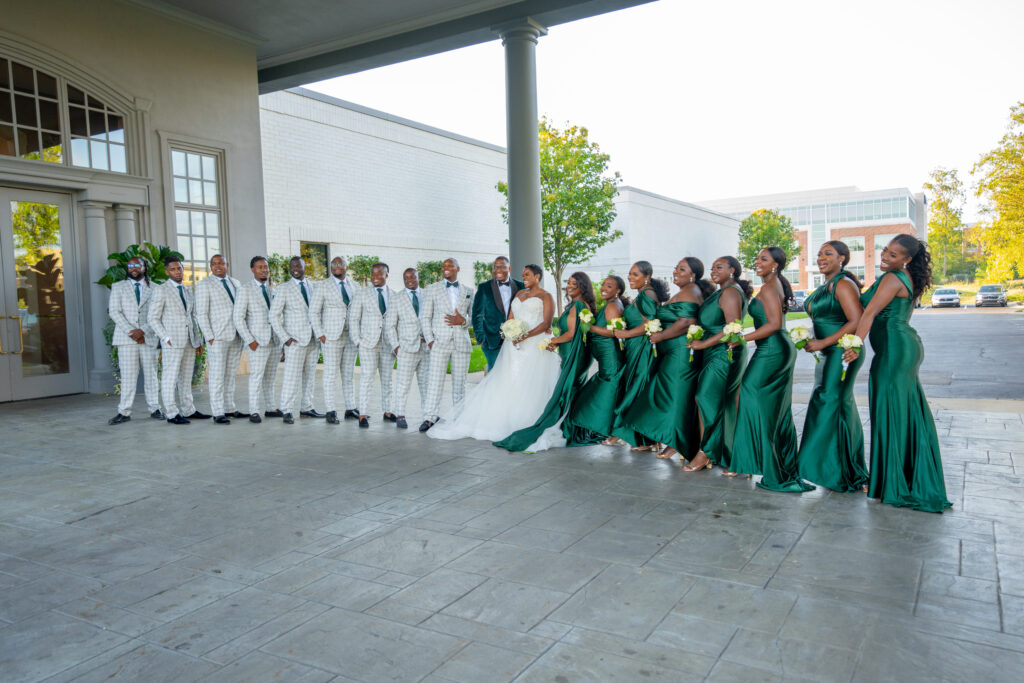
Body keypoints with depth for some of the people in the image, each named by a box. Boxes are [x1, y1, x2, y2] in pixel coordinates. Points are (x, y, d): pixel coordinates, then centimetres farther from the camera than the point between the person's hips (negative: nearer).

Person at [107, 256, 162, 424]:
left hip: (149, 338, 0)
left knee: (151, 374, 3)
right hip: (126, 338, 0)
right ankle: (124, 412, 0)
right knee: (128, 376, -3)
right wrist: (130, 331, -9)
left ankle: (154, 409, 9)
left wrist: (143, 331, -11)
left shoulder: (154, 288, 9)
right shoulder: (118, 287, 11)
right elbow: (114, 311, 3)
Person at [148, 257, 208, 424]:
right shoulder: (161, 291, -2)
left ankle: (188, 411, 17)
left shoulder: (187, 291, 18)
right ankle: (172, 414, -2)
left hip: (189, 341, 6)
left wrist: (198, 340, 16)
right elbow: (153, 318, -5)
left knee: (186, 378, 11)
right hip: (172, 341, -6)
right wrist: (165, 338, -13)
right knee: (170, 378, -5)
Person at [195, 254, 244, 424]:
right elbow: (201, 314, -7)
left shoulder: (235, 283, 15)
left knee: (231, 374, 10)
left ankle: (230, 408, 17)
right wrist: (209, 337, -13)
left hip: (236, 336, 6)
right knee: (217, 375, -5)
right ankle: (218, 413, -3)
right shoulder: (204, 285, -3)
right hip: (217, 338, -6)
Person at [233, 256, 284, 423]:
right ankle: (254, 412, -2)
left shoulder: (273, 289, 14)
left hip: (275, 340, 5)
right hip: (258, 341, -5)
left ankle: (269, 408, 14)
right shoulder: (245, 290, -3)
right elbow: (238, 318, -6)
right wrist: (249, 340, -12)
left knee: (270, 377, 7)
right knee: (257, 376, -7)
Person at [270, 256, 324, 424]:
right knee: (292, 376, -9)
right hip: (295, 340, -5)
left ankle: (306, 408, 15)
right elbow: (274, 316, -4)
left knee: (309, 376, 8)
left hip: (313, 339, 5)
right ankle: (287, 412, -5)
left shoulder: (313, 287, 13)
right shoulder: (283, 289, -1)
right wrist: (285, 337, -11)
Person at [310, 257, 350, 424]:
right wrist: (319, 334, -8)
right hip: (331, 336, -4)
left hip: (350, 335, 4)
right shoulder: (324, 287, 0)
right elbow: (313, 311, 0)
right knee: (331, 373, -7)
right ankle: (330, 411, -4)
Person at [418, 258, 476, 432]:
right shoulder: (432, 289, 9)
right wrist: (429, 340, -5)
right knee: (434, 380, -7)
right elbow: (425, 317, 6)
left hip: (461, 343, 1)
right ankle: (430, 418, -4)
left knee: (459, 382, 5)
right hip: (440, 342, -1)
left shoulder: (469, 291, 13)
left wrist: (463, 320, -7)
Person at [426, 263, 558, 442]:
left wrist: (526, 336, -21)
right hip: (515, 345, 6)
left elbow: (547, 323, -9)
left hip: (535, 344, -5)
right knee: (504, 384, -1)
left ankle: (528, 425, -1)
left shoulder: (546, 297, 1)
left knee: (529, 388, -8)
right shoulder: (519, 294, 19)